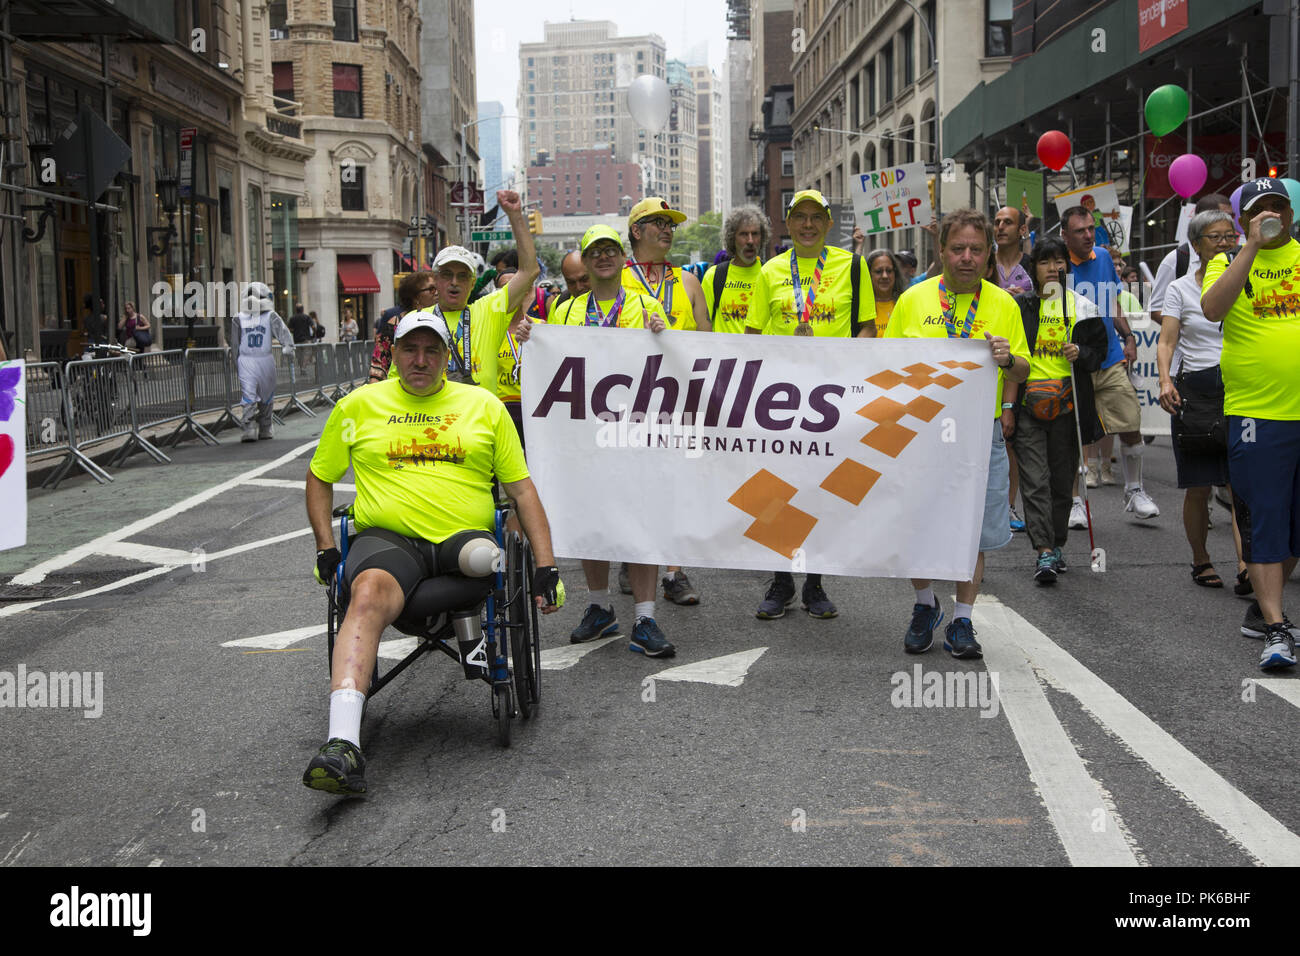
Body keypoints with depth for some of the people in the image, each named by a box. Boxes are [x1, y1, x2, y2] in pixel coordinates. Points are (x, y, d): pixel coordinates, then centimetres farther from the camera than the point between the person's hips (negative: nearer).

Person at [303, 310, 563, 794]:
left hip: (464, 535, 1)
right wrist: (325, 546, 10)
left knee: (481, 556, -37)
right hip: (386, 537, 0)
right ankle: (342, 744, -47)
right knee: (368, 593, -35)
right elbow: (319, 476, 24)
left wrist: (545, 564, 5)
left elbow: (522, 487, 15)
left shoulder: (483, 405, 16)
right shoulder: (359, 405, 16)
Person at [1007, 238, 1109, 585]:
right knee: (1034, 480, -9)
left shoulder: (1081, 306, 8)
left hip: (1067, 403, 1)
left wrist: (1081, 354, -10)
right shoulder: (1019, 306, 6)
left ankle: (1057, 544, 21)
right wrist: (1006, 406, -1)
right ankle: (1043, 551, -11)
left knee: (1062, 478, 8)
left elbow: (1100, 348, 13)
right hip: (1028, 403, -1)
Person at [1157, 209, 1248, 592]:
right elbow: (1166, 341, -3)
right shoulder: (1180, 289, 6)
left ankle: (1245, 563, -18)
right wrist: (1165, 380, -18)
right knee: (1199, 487, 2)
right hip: (1195, 388, 0)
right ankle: (1200, 560, 19)